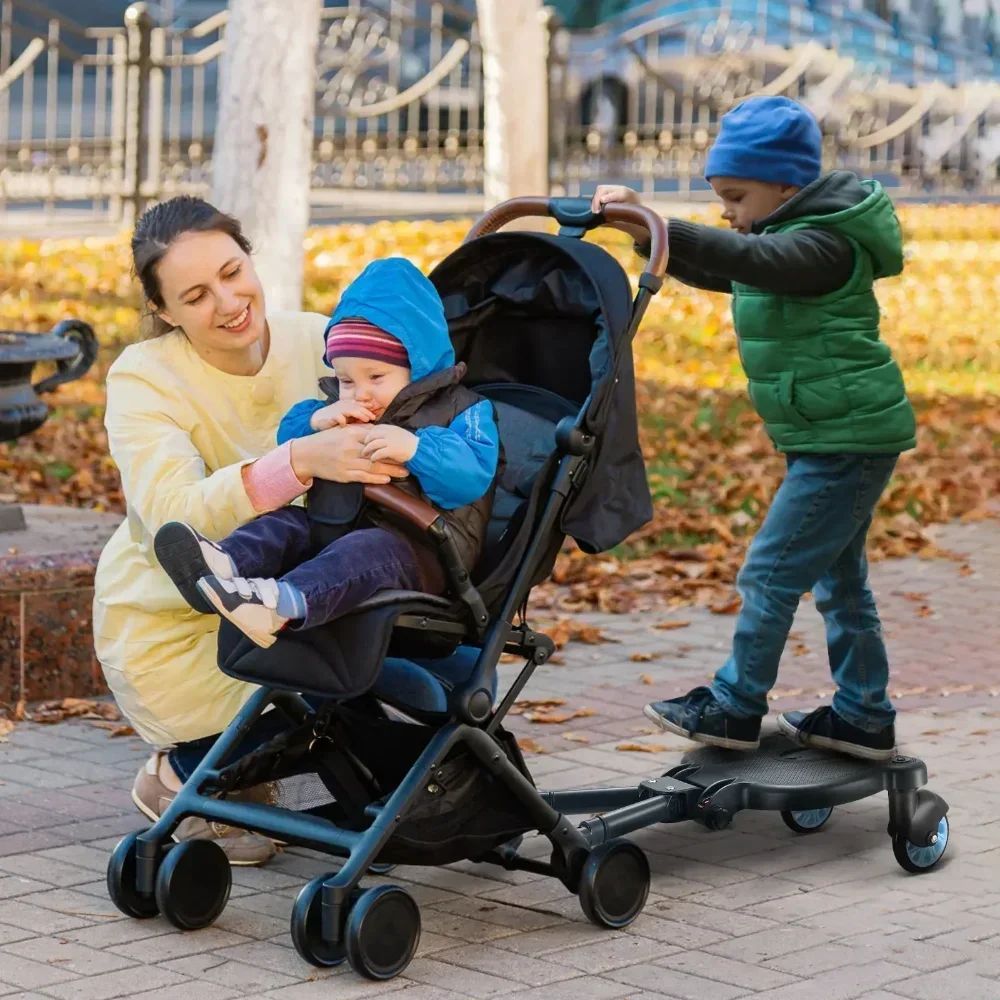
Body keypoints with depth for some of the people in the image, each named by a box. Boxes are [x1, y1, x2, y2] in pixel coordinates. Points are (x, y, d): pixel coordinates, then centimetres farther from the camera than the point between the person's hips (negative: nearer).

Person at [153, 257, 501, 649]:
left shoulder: (461, 410, 3)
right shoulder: (339, 408, 24)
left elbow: (473, 474, -14)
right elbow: (286, 438, 19)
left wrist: (415, 448, -29)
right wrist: (315, 422, -3)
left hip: (420, 553, -7)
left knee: (367, 549, -37)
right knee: (284, 521, -16)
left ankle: (282, 603, -64)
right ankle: (225, 564, -47)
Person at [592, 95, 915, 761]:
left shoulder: (824, 246, -19)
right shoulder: (787, 238, 12)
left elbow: (743, 259, -36)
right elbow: (711, 271, 17)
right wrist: (645, 233, 1)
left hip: (848, 442, -11)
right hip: (837, 437, 11)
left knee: (770, 573, -6)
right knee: (839, 579, 16)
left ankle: (734, 707, 4)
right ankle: (864, 716, 24)